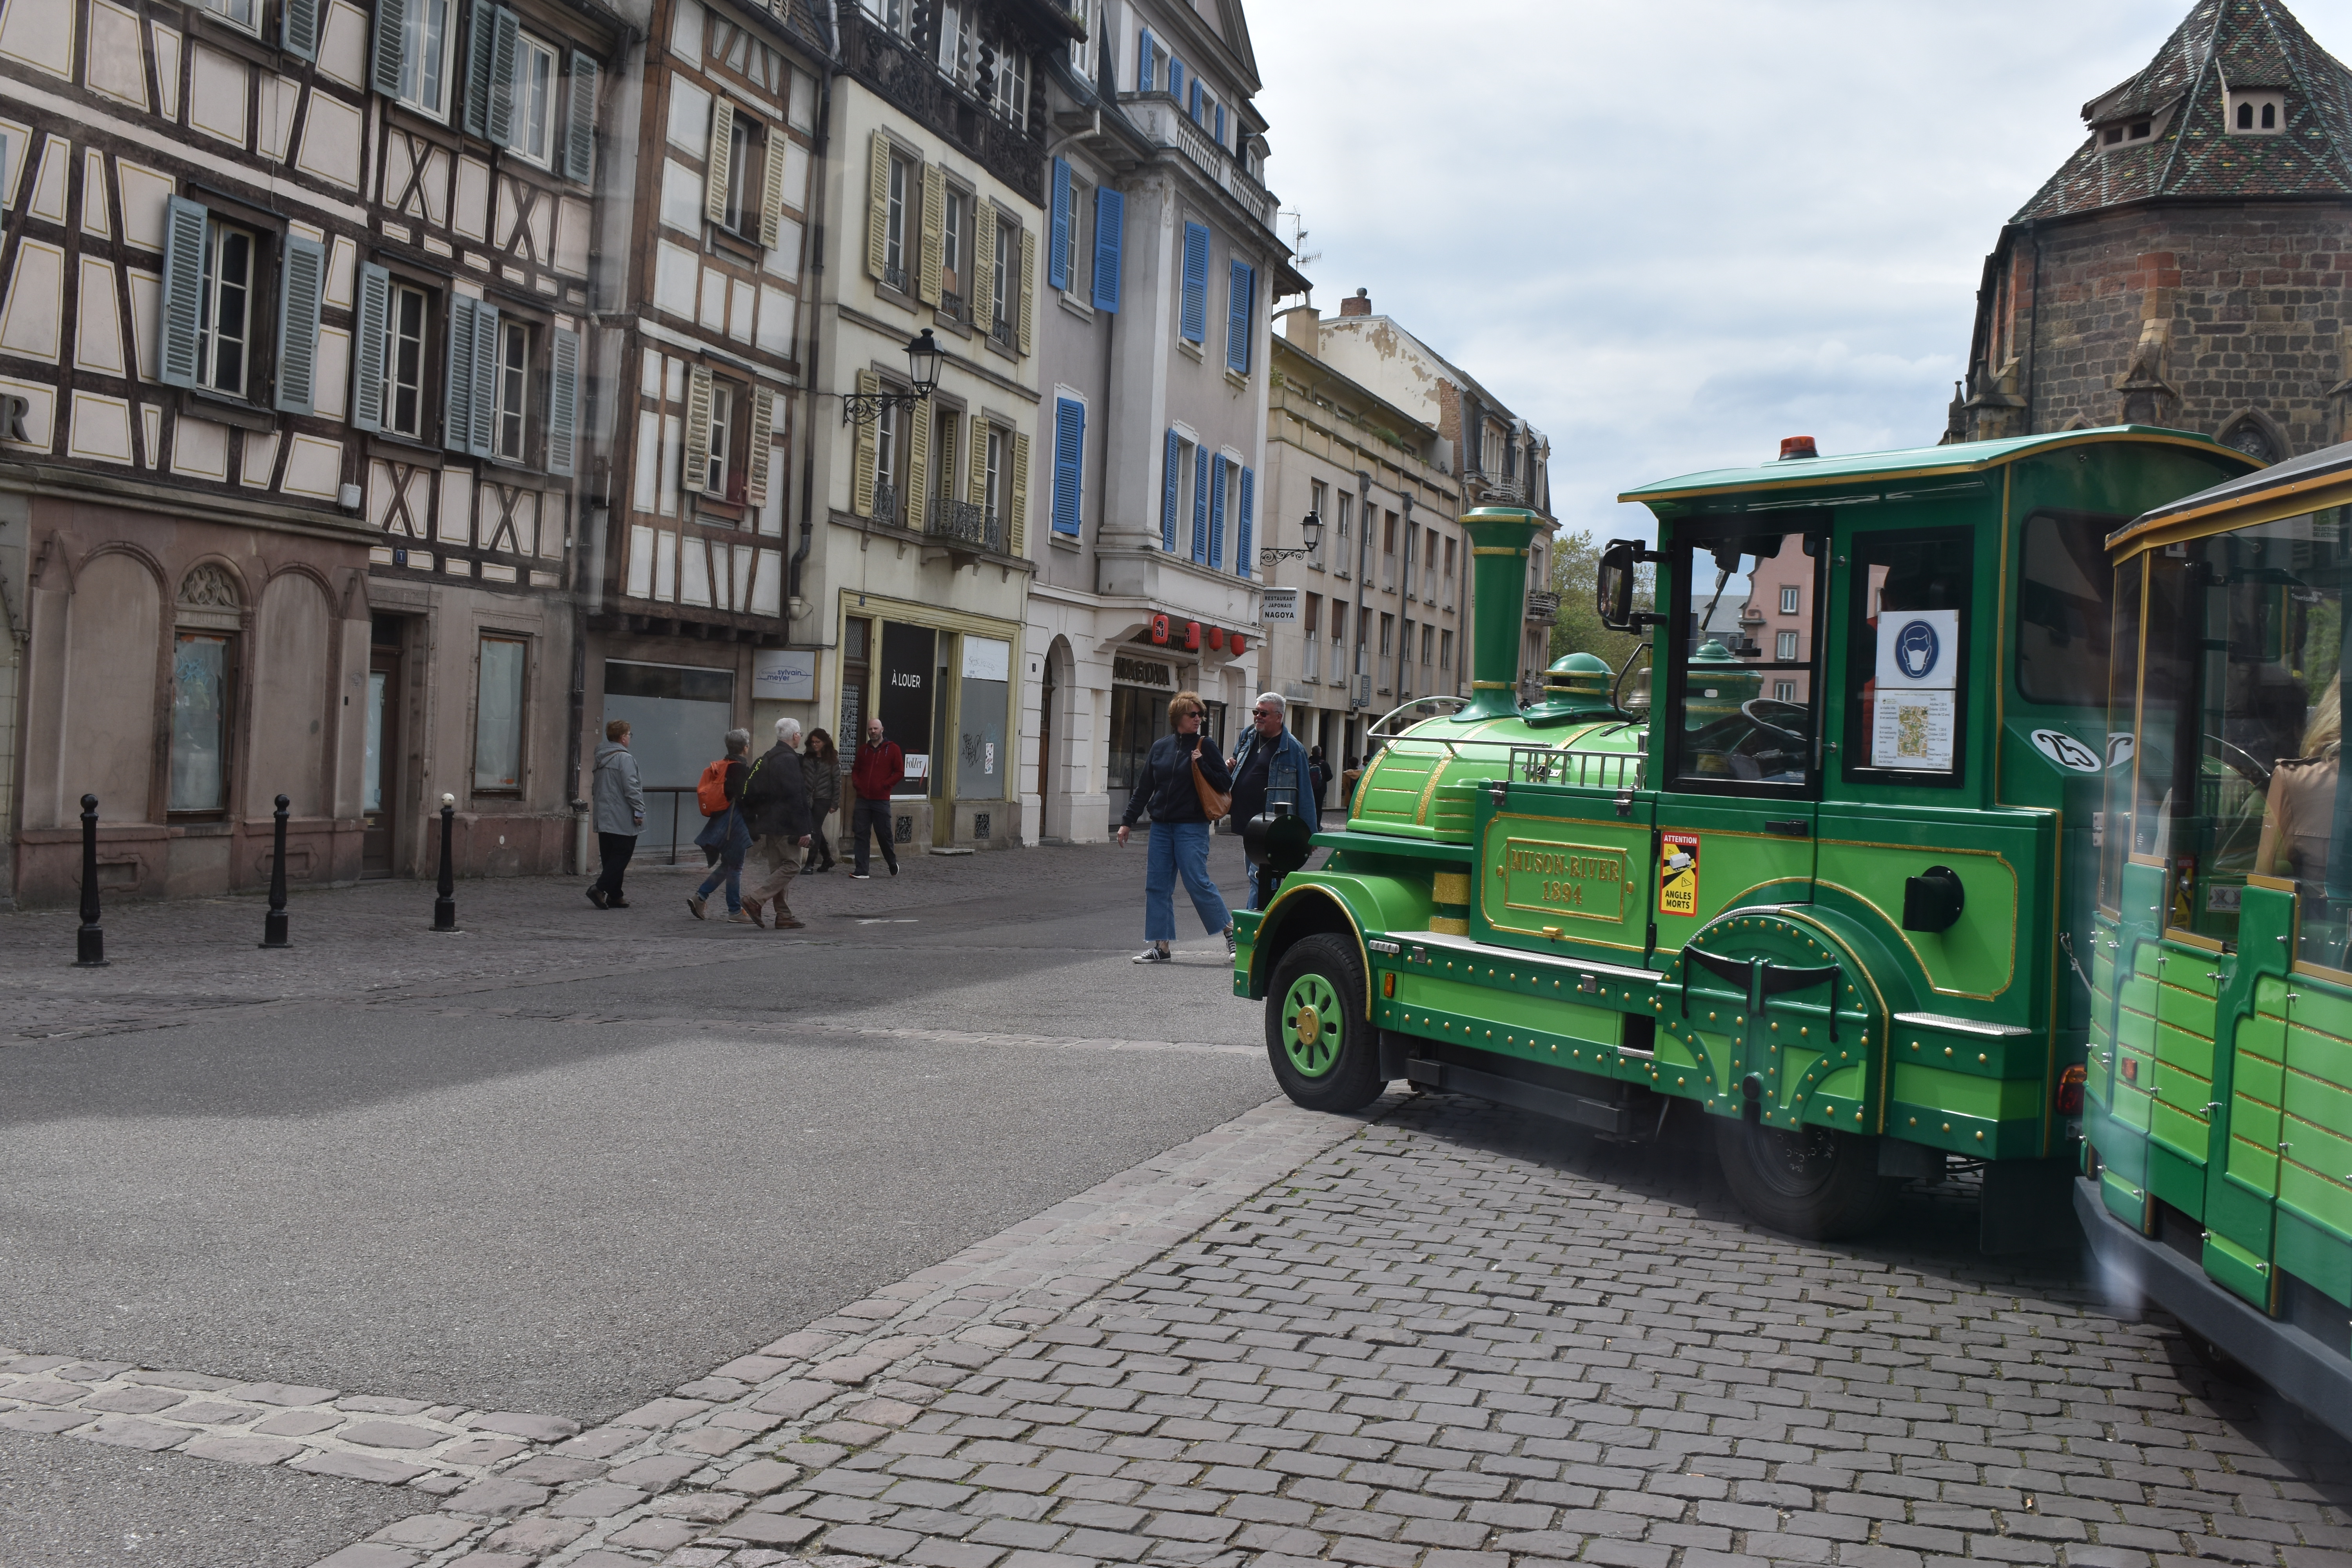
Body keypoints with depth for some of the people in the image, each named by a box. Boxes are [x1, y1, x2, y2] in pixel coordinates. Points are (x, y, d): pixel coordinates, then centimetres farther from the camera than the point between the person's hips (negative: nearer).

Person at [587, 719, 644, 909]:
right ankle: (600, 888, -16)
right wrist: (639, 810, -13)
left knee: (610, 857, 11)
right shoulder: (624, 758, -14)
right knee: (622, 856, -4)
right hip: (623, 820, -9)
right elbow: (631, 788, -19)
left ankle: (614, 896, 13)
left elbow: (595, 788, 21)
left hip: (604, 819, 9)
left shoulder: (601, 759, 14)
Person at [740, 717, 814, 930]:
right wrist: (802, 830, -19)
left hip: (766, 825, 9)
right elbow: (796, 798, -20)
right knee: (792, 865, -3)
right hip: (786, 826, -9)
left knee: (778, 869, 12)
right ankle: (755, 899, -12)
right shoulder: (789, 760, -14)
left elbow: (749, 795, 16)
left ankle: (784, 916, 12)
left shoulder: (764, 760, 15)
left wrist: (752, 826, 19)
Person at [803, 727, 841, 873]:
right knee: (815, 829, 10)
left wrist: (835, 803, -6)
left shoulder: (832, 760, -3)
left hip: (823, 799, -4)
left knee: (815, 829, -7)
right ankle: (827, 859, 25)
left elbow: (837, 782, -3)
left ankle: (810, 863, -5)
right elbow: (801, 777, 7)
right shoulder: (807, 758, 6)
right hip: (808, 798, 4)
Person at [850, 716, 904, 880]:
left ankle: (892, 863, 25)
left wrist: (885, 785, -10)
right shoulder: (863, 749, 12)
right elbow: (856, 769, 21)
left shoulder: (892, 749, 0)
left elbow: (900, 772, -2)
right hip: (863, 799, 4)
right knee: (860, 834, -2)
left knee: (884, 834, 2)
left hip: (881, 800, -4)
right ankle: (861, 871, 0)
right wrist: (856, 783, 3)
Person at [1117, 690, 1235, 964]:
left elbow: (1225, 784, -4)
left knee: (1197, 882, -9)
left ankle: (1230, 931, 8)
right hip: (1161, 826, 5)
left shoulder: (1204, 746, -1)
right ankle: (1159, 946, 8)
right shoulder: (1160, 747, 9)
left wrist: (1201, 763, -14)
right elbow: (1144, 787, 13)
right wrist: (1127, 821, 11)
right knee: (1157, 886, 3)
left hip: (1192, 827, -5)